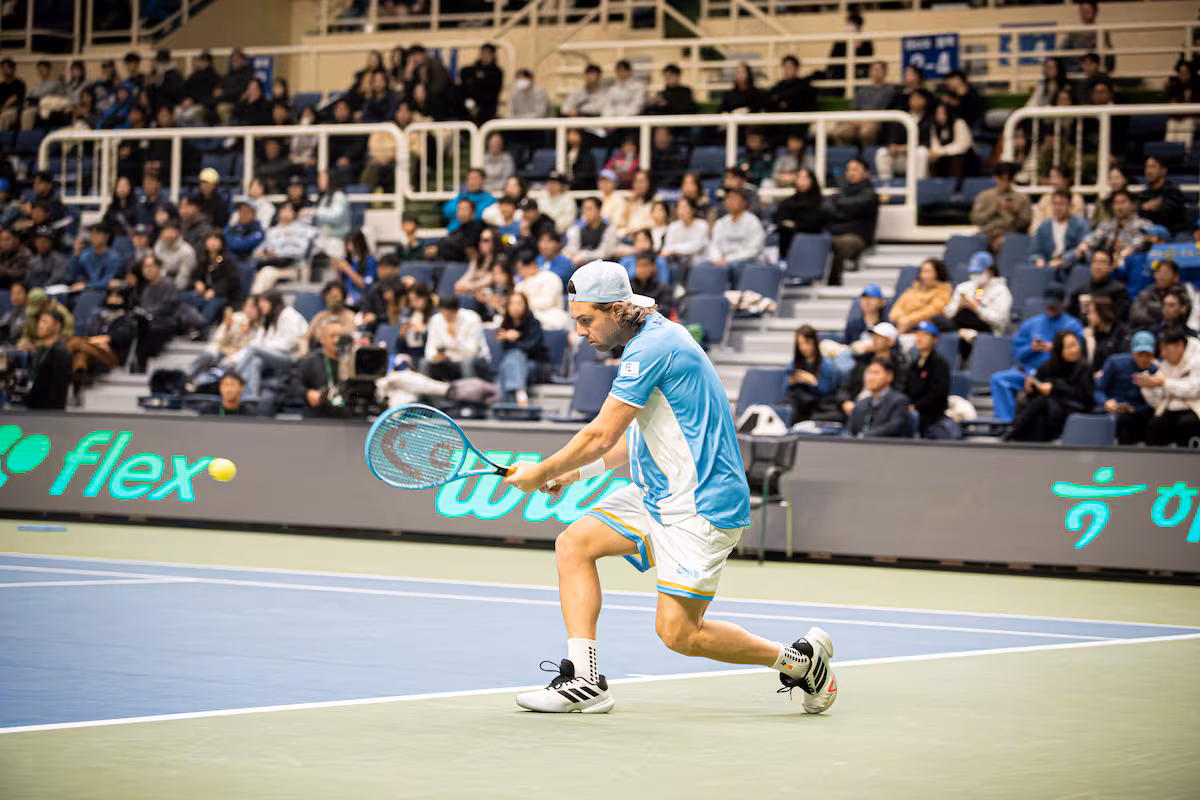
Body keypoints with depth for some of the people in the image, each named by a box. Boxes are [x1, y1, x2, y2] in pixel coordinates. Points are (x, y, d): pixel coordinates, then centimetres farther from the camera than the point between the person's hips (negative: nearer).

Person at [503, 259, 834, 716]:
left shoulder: (652, 346, -18)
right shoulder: (655, 338, 13)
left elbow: (601, 437, -19)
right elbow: (639, 442, 21)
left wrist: (542, 472, -5)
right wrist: (572, 474, 15)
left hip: (703, 504, -10)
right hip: (658, 494, 10)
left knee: (678, 632, -9)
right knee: (574, 543, -2)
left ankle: (799, 658, 8)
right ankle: (584, 679, -5)